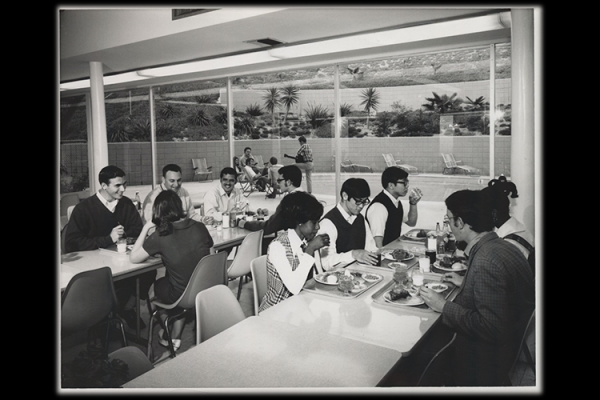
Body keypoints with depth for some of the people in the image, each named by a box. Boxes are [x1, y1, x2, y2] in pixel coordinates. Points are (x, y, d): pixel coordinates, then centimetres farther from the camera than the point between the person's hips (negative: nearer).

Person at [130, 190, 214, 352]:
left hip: (180, 297, -3)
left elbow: (133, 258, -4)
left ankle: (167, 334, 43)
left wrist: (146, 228, 1)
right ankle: (175, 336, 38)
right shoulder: (199, 227, -6)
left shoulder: (160, 235, -16)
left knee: (157, 284, 27)